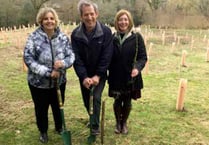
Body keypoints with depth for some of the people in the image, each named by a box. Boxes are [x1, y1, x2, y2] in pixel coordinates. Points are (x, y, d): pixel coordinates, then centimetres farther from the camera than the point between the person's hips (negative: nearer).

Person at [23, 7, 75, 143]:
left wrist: (63, 63, -29)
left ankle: (59, 127, 48)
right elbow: (28, 59, -18)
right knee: (41, 108, 17)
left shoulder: (63, 37, -6)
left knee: (58, 106, 21)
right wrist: (48, 72, -25)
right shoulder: (34, 37, -14)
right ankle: (43, 131, 42)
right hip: (38, 82, -2)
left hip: (59, 81, 2)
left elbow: (71, 56, -5)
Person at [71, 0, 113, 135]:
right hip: (84, 75, 3)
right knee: (87, 101, 13)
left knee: (96, 98, -13)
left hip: (100, 74, -2)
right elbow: (76, 58, -12)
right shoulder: (76, 34, -11)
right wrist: (84, 76, -21)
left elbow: (107, 56, -16)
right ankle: (93, 120, 39)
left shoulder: (106, 31, -16)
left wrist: (98, 75, -19)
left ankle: (95, 127, 3)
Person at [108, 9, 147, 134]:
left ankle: (124, 123, 35)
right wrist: (108, 73, 0)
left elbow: (143, 57, -7)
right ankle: (118, 122, 34)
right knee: (117, 101, 10)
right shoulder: (112, 38, -1)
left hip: (130, 76, -1)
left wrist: (137, 68, -25)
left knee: (127, 102, 12)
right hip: (115, 76, 1)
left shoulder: (137, 37, -7)